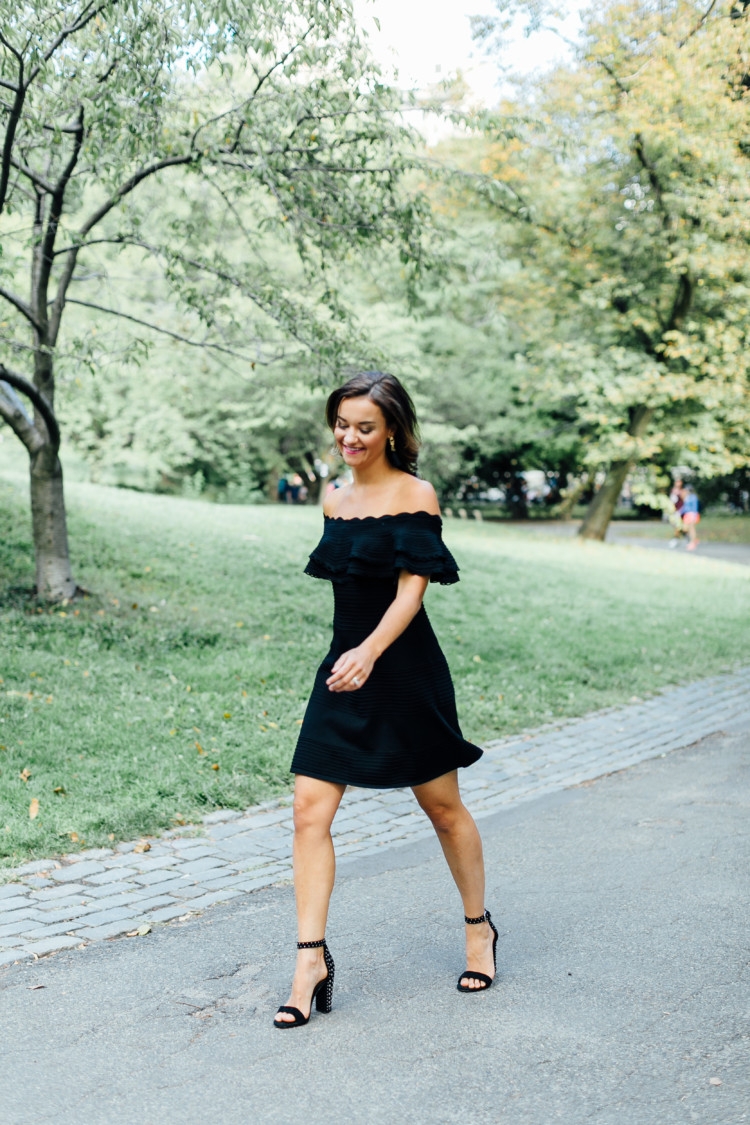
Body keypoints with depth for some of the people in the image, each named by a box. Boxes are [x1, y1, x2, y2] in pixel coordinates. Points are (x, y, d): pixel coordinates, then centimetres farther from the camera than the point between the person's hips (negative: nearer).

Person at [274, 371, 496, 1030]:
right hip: (343, 670, 6)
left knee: (443, 807, 10)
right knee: (309, 810, -5)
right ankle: (312, 959, 1)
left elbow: (411, 589, -15)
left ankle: (479, 928, 32)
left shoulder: (415, 495, -7)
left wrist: (369, 653, -27)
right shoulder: (335, 500, 11)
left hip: (404, 672, -5)